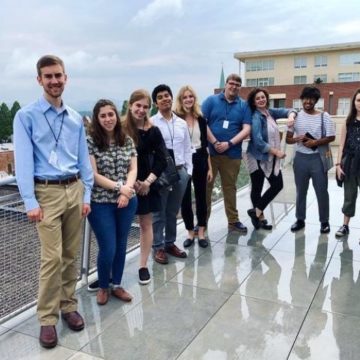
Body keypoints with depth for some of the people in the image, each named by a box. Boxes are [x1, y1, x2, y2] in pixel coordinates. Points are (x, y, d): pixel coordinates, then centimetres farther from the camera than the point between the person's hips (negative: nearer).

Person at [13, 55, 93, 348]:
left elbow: (84, 159, 12)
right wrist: (30, 202, -13)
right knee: (52, 258, -6)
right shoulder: (26, 116, -3)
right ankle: (47, 318, 9)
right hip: (47, 193, -4)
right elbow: (24, 161, -7)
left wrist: (86, 195, 7)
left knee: (71, 255, 11)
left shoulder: (76, 119, 10)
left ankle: (69, 306, 26)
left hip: (74, 190, 4)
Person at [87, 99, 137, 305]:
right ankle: (103, 287, 26)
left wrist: (126, 190, -14)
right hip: (101, 203, -4)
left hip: (127, 201, 4)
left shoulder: (128, 141, 5)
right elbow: (93, 175, -12)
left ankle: (117, 285, 32)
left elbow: (133, 170, 3)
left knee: (121, 246, 13)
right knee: (108, 248, 0)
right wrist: (119, 187, -16)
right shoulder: (90, 142, -8)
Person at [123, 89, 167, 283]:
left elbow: (161, 161, -4)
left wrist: (147, 182, -12)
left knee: (146, 224, 9)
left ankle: (143, 266, 22)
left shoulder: (153, 131, -2)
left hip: (146, 184, 1)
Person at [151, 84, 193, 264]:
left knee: (173, 211, 15)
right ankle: (158, 247, 17)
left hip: (180, 171, 5)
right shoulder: (151, 123, -5)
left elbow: (187, 148, 13)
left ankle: (170, 243, 29)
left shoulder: (182, 123, 11)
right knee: (159, 212, 5)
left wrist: (188, 170, 7)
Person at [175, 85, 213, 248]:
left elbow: (205, 144, 9)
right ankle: (190, 232, 22)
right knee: (185, 199, 6)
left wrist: (209, 167, 6)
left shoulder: (201, 119, 6)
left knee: (201, 197, 9)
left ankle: (201, 233, 22)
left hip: (199, 161, 3)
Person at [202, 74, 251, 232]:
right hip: (209, 151, -1)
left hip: (232, 154, 1)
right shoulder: (211, 100, 4)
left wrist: (229, 144, -12)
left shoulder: (244, 105, 7)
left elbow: (246, 129, 0)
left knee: (230, 188, 11)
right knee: (205, 187, 4)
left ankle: (233, 221, 21)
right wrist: (214, 142, -11)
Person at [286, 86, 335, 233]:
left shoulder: (324, 116, -3)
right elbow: (288, 139, 3)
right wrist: (297, 139, -18)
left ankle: (324, 221, 20)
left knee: (321, 191, 5)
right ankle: (300, 219, 26)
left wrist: (316, 142, -18)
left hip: (318, 158, -2)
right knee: (301, 191, 12)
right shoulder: (296, 116, 2)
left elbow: (331, 137, -4)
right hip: (300, 158, 2)